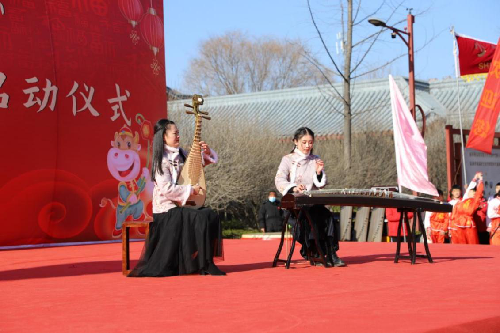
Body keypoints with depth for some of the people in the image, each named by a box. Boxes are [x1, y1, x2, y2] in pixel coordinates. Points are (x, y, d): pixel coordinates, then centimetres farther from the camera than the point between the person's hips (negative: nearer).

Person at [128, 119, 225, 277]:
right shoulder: (162, 160, -13)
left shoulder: (180, 154, 10)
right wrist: (191, 190, -17)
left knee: (212, 216, -11)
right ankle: (205, 265, -13)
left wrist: (207, 152, 0)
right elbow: (166, 189, -22)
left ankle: (207, 262, -8)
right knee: (201, 218, -24)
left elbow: (202, 162, 21)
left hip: (180, 204, 8)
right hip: (166, 208, -8)